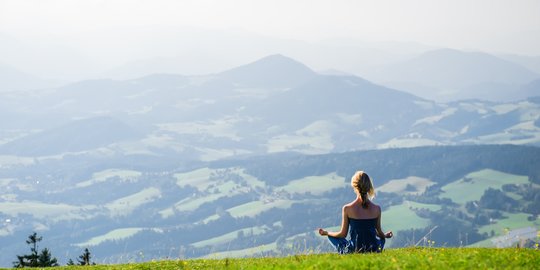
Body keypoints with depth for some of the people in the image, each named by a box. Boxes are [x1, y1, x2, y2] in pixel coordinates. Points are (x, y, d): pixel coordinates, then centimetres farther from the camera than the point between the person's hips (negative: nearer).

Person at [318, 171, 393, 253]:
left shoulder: (347, 208, -13)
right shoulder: (376, 209, -8)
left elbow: (343, 234, -2)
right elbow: (379, 233, 5)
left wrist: (326, 233, 17)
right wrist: (385, 236, 31)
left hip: (353, 250, -2)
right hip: (373, 250, 3)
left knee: (331, 236, 24)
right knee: (381, 239, 40)